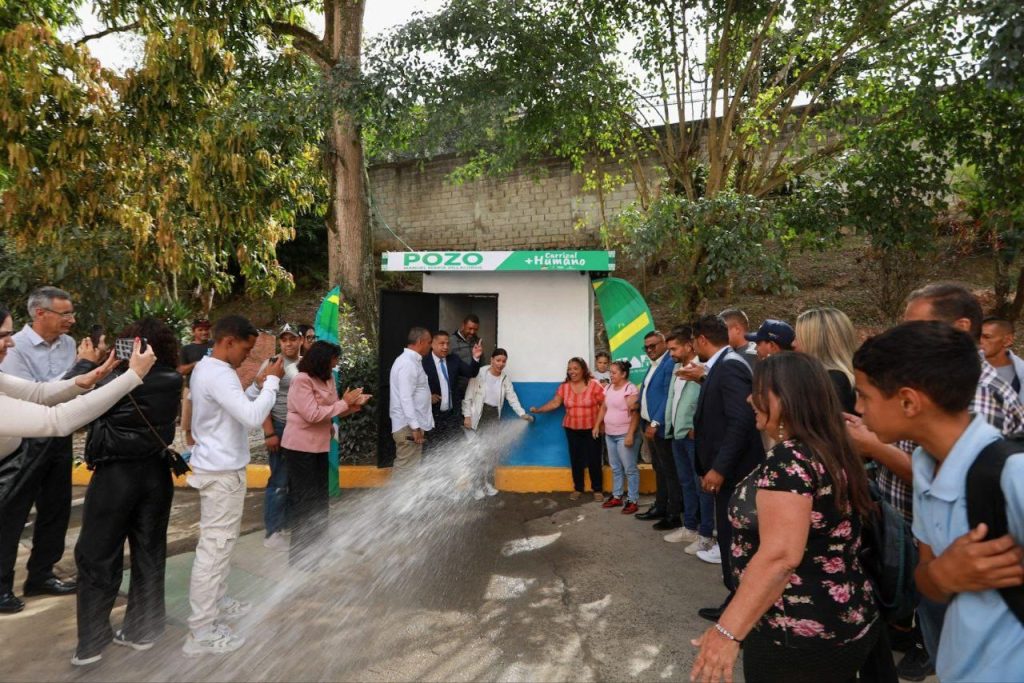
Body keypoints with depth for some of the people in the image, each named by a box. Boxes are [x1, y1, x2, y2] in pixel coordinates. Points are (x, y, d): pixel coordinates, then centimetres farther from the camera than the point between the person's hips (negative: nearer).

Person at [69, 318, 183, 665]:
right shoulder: (172, 382, -6)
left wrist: (86, 361, 1)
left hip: (116, 475, -4)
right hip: (155, 472, 4)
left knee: (97, 555, 9)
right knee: (150, 551, 14)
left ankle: (91, 641, 16)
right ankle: (143, 629, 25)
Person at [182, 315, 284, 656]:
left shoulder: (206, 368, 11)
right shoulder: (218, 374, -22)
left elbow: (237, 408, 19)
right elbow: (252, 418, -30)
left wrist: (258, 384, 7)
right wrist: (272, 381, -19)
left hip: (218, 468, 11)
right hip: (222, 472, -11)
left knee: (219, 544, 21)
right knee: (214, 547, -5)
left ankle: (219, 603, 35)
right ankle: (200, 633, 2)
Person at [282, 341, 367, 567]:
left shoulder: (327, 379, 7)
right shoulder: (301, 380, -18)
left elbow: (332, 410, 7)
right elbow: (313, 414, -24)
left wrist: (353, 405, -10)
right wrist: (344, 402, -19)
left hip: (319, 446, 8)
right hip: (300, 447, -8)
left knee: (319, 497, 15)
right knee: (303, 498, 0)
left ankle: (313, 545, 28)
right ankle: (299, 553, 12)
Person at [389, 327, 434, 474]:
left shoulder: (412, 361, 14)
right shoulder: (407, 363, -16)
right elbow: (405, 398, -23)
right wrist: (415, 426, -25)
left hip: (412, 424, 10)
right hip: (408, 426, -10)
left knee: (403, 467, 15)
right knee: (406, 468, -7)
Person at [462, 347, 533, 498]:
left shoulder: (505, 378, 2)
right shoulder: (480, 373, -12)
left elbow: (512, 398, -1)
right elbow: (469, 395, -10)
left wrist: (522, 414, -13)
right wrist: (467, 415, -14)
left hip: (494, 416, 5)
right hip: (479, 414, -5)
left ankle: (486, 482, 23)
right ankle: (478, 485, 3)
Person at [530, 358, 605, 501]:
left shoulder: (594, 385, -11)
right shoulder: (564, 387, 0)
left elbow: (605, 405, -9)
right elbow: (554, 403, -2)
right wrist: (538, 410, -13)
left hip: (591, 429, -3)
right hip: (572, 430, 3)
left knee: (594, 460, 1)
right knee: (575, 459, 8)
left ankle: (597, 490, 16)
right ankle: (578, 488, 22)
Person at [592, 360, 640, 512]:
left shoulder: (630, 388, -14)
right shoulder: (609, 388, 10)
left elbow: (635, 414, -18)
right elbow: (603, 408, 19)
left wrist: (631, 434, -22)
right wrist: (597, 425, 13)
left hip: (625, 435, -8)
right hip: (610, 434, 8)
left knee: (630, 469, -1)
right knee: (615, 468, 16)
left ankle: (633, 500, 6)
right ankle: (616, 496, 25)